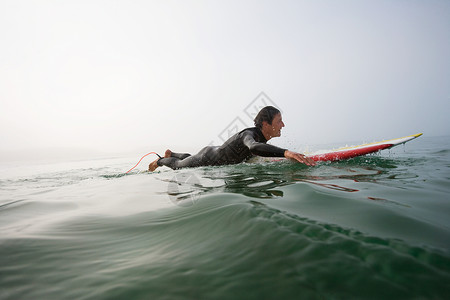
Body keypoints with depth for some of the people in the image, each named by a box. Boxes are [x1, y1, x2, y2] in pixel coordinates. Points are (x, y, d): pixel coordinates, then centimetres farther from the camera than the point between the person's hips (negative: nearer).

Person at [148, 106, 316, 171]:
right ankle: (160, 161, 49)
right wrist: (285, 152, -73)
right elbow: (254, 147, -63)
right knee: (179, 165, 21)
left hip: (216, 151, 8)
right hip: (207, 159, -8)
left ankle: (171, 154, 62)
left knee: (190, 158, 37)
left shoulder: (262, 137, -10)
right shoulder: (249, 134, -38)